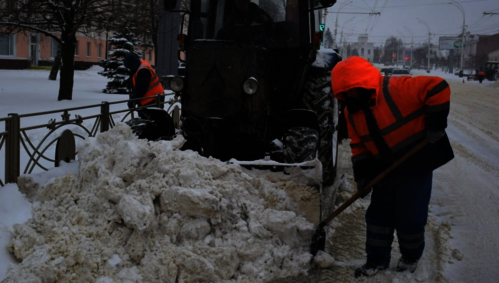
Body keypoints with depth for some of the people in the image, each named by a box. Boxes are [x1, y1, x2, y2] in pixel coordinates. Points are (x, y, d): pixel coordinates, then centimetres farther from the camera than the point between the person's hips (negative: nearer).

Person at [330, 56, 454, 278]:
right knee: (379, 215, 8)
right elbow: (359, 146, 6)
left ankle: (411, 257, 28)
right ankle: (377, 260, 25)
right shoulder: (352, 112, 1)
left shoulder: (396, 90, -23)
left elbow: (438, 88, -25)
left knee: (409, 217, 2)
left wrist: (435, 124, -22)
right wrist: (362, 176, 0)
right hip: (386, 170, 6)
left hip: (416, 165, -6)